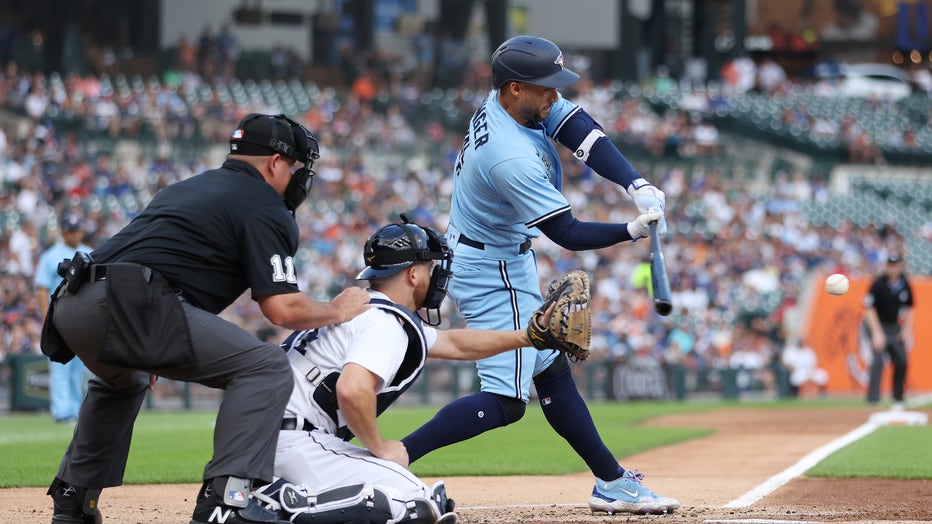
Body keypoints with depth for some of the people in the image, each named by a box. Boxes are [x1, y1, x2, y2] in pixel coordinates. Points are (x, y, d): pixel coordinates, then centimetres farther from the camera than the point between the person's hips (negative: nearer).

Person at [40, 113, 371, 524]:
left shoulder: (185, 188, 32)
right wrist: (337, 311, 16)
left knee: (123, 380, 40)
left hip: (69, 305, 9)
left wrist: (149, 346, 44)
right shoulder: (266, 208, 7)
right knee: (266, 368, -6)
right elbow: (282, 309, -3)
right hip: (128, 307, -9)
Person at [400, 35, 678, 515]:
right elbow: (568, 234, -26)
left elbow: (582, 132, -11)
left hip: (506, 264, 11)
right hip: (493, 274, -11)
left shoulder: (508, 102, -6)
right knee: (505, 400, -11)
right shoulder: (512, 158, -32)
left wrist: (636, 185, -23)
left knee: (552, 372, 15)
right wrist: (632, 231, -30)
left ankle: (612, 482, 23)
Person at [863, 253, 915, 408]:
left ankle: (898, 400, 21)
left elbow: (909, 308, 10)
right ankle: (873, 399, -25)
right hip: (877, 324, -6)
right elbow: (869, 309, -16)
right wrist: (877, 333, -22)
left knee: (902, 361, 5)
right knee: (878, 358, -21)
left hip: (895, 326, 6)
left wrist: (907, 331, 2)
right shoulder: (879, 283, -18)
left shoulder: (905, 284, -3)